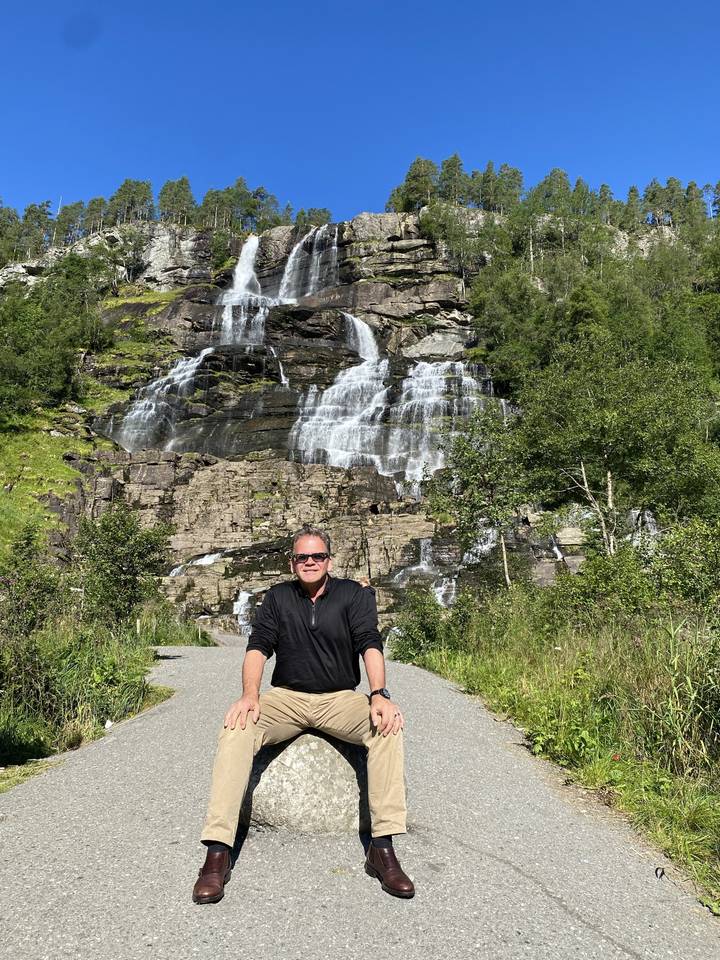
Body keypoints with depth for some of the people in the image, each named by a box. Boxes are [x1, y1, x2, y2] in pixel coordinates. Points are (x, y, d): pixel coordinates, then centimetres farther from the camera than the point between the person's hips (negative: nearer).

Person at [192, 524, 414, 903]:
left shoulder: (353, 594, 3)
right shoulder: (277, 597, 7)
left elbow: (370, 644, -9)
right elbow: (258, 646, -3)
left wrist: (379, 695, -27)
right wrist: (250, 695, -23)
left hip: (339, 699, 0)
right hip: (286, 698, 1)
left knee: (387, 726, -30)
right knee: (236, 728, -29)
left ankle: (383, 848, -26)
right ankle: (217, 851, -27)